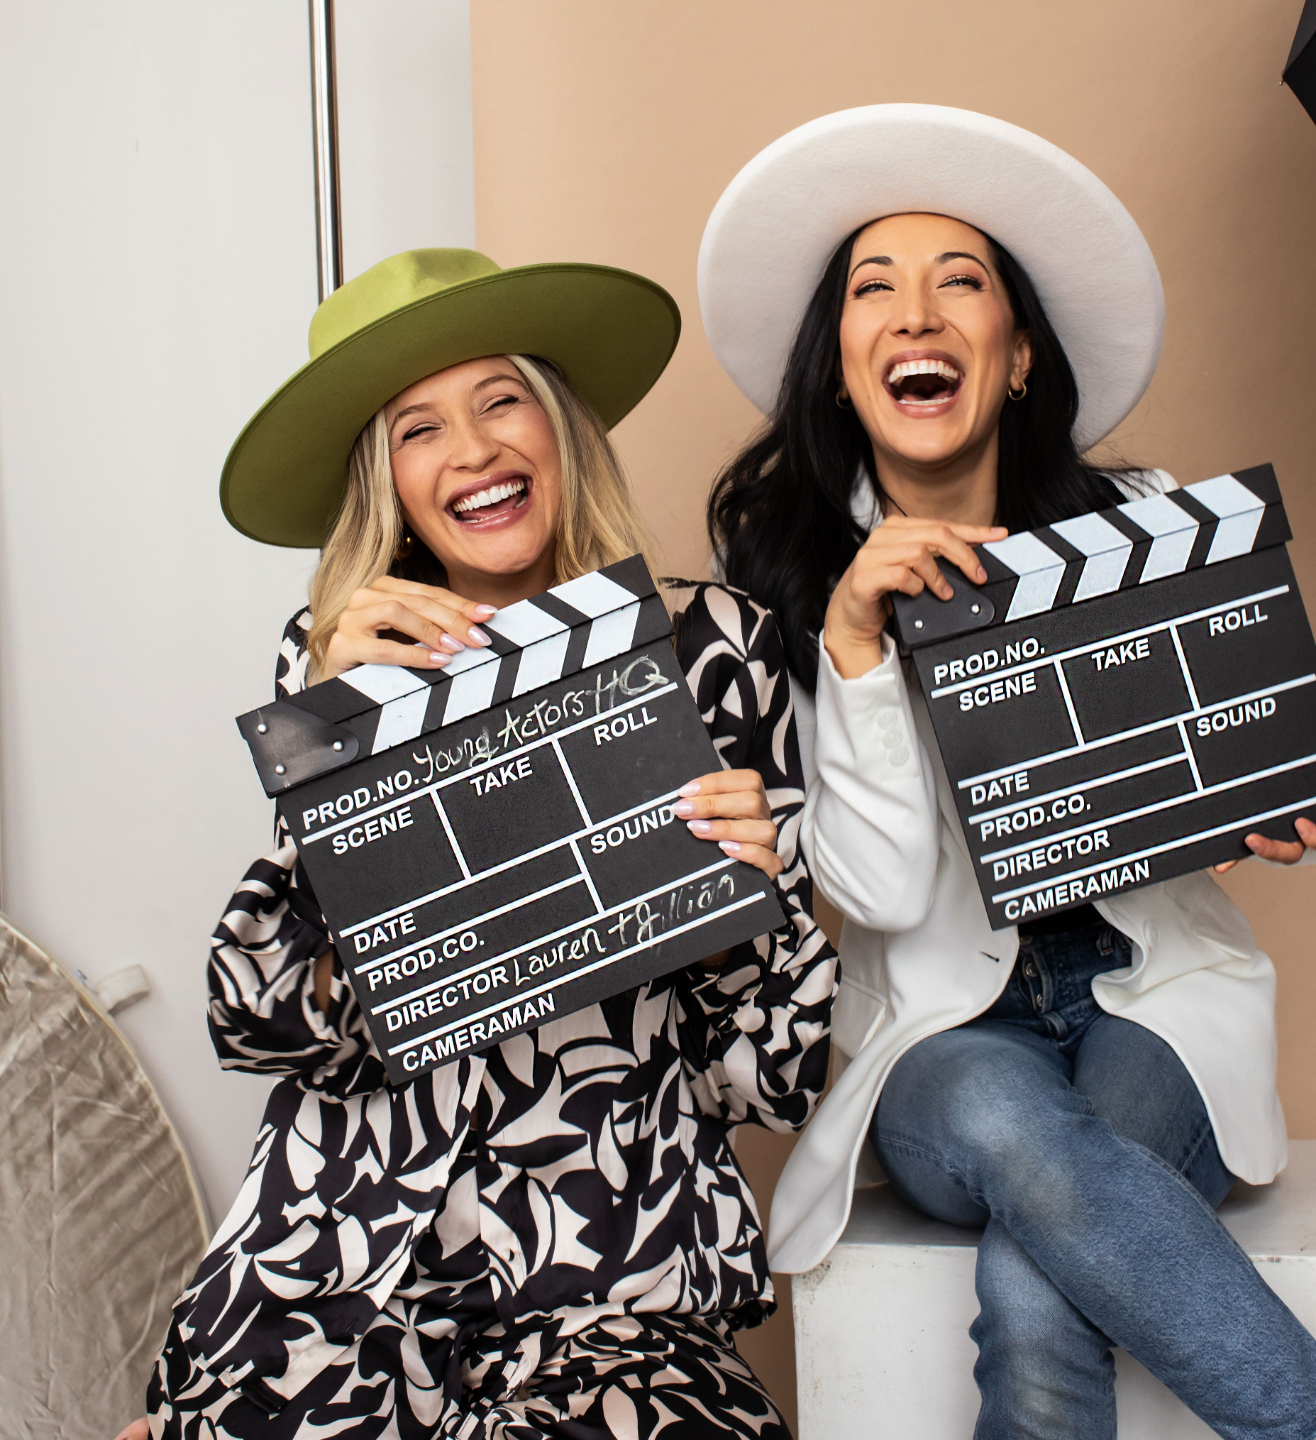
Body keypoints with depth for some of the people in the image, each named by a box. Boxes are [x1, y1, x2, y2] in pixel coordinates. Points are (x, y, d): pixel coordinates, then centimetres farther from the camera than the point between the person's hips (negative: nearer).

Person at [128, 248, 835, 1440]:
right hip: (347, 1251, 1)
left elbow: (773, 1081, 4)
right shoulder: (336, 662, 6)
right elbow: (263, 1020, -3)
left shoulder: (716, 648, 1)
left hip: (622, 1281, 0)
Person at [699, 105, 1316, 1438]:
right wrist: (853, 642, -22)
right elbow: (884, 893, -11)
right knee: (1006, 1121, -36)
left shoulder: (1142, 525, 0)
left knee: (1033, 1301, -30)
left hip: (1152, 998, 1)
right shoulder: (786, 576, -3)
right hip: (947, 1039, 0)